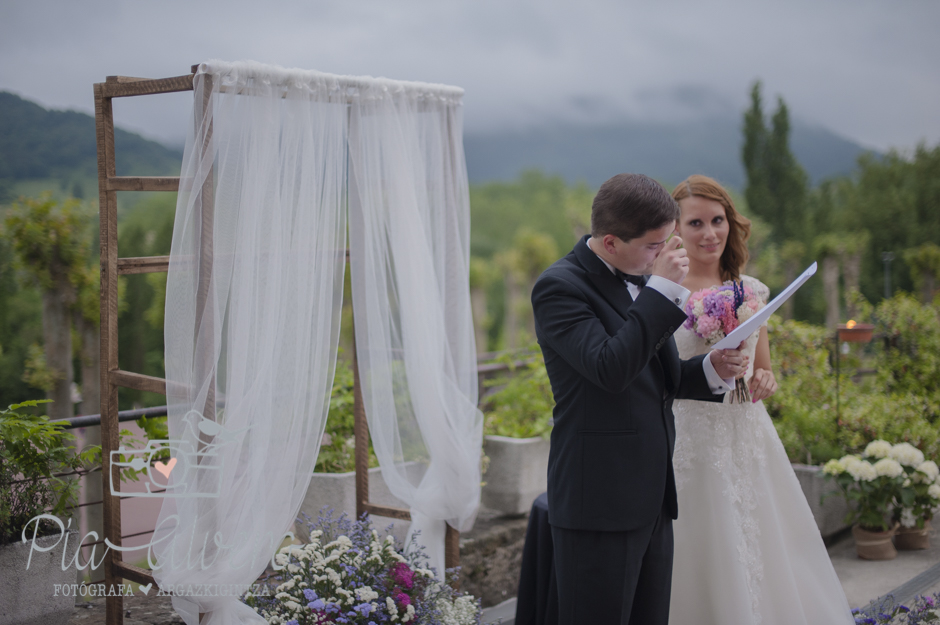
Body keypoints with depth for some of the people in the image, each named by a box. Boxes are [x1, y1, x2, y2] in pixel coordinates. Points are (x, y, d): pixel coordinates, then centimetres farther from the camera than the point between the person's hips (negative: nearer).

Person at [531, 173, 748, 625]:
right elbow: (611, 369, -25)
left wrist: (712, 370, 2)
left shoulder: (638, 281, 13)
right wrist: (663, 288, -21)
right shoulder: (560, 286, -13)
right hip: (599, 504, -8)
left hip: (653, 501, 8)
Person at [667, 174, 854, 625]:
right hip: (691, 447, -4)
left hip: (749, 441, 4)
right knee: (702, 570, 2)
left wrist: (765, 380, -4)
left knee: (765, 564, 9)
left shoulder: (750, 290, 8)